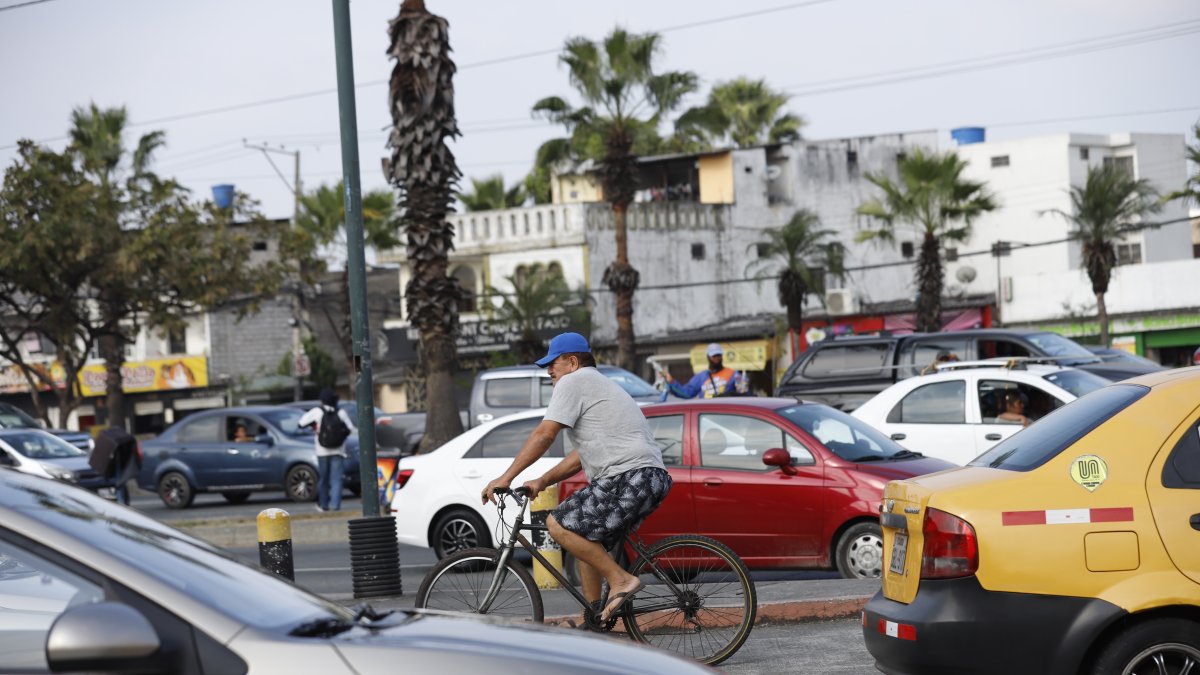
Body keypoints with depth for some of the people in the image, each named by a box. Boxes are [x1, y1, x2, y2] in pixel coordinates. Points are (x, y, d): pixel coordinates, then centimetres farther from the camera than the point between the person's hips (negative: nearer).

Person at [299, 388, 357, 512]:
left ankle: (323, 504, 21)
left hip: (322, 452, 0)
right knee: (336, 479, -1)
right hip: (338, 451, 0)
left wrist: (313, 424, 16)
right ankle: (335, 505, -11)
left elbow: (301, 423, -3)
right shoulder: (341, 413, -2)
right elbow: (351, 429, 1)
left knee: (323, 478, 14)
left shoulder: (317, 412, -4)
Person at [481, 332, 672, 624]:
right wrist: (542, 482, 20)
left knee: (559, 524, -12)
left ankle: (620, 580, -12)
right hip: (652, 478, 11)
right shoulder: (599, 385, 31)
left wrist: (506, 477, -5)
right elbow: (581, 456, 29)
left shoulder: (574, 382, -1)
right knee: (585, 538, 19)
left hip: (630, 477, -11)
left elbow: (543, 435, -9)